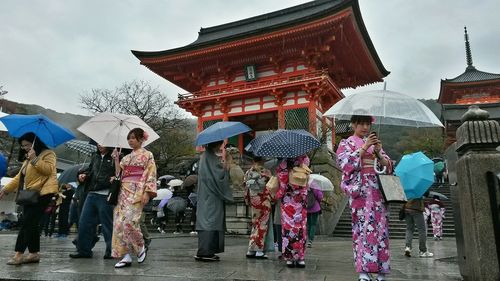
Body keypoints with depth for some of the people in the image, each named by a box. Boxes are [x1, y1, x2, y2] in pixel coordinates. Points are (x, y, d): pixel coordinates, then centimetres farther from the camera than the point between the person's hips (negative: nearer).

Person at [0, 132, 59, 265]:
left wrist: (34, 159, -20)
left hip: (43, 193, -9)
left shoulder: (48, 154, -1)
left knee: (27, 223, -13)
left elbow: (48, 170, -17)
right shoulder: (27, 159, 25)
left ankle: (19, 254, -12)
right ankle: (34, 253, 12)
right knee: (31, 224, 7)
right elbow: (19, 177, 23)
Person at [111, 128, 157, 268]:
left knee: (129, 221, -18)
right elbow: (119, 174, 17)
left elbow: (151, 175, -6)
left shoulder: (147, 155, 2)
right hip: (124, 191, 7)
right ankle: (126, 256, 4)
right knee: (119, 222, -1)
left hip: (137, 192, -6)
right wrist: (116, 159, 9)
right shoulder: (126, 157, 19)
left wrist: (147, 193, -15)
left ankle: (141, 248, 5)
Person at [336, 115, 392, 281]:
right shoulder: (346, 143, 9)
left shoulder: (375, 142, 21)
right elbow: (347, 164, -8)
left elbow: (388, 165, 15)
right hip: (360, 191, -4)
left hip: (378, 191, 4)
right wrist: (364, 148, -11)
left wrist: (379, 152, -4)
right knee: (364, 227, -12)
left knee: (381, 227, -1)